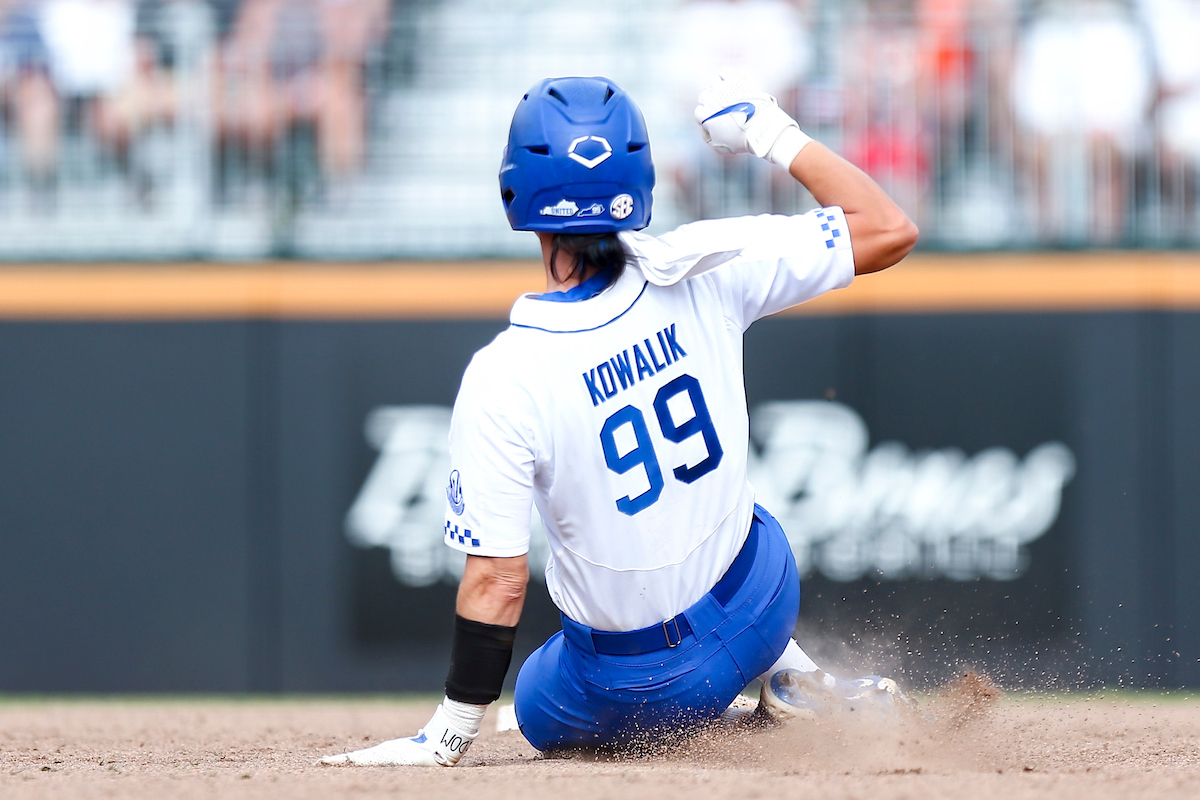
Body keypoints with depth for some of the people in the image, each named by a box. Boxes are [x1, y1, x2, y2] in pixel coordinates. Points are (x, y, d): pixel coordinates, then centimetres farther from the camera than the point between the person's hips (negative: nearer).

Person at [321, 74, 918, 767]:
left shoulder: (502, 379, -25)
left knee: (540, 709, 33)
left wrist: (450, 736, -12)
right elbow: (890, 230, -8)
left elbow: (498, 581, -22)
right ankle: (790, 677, 21)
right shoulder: (704, 275, -17)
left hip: (641, 685, -3)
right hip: (765, 607, 3)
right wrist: (772, 133, 2)